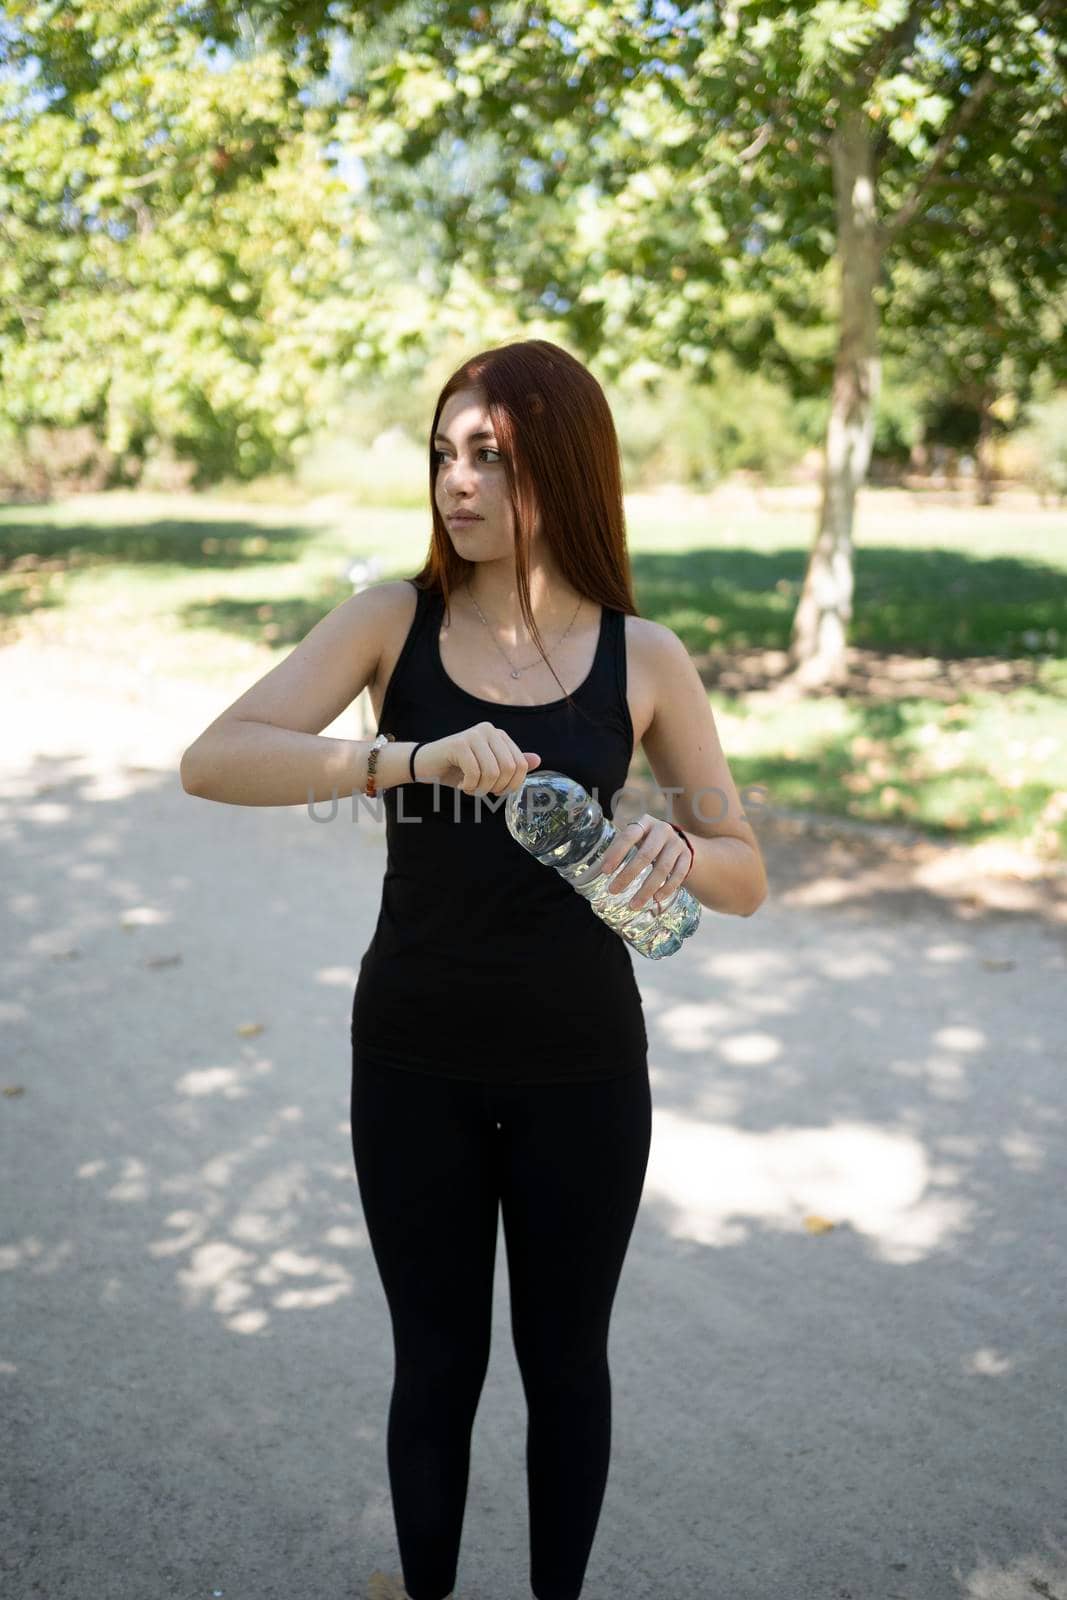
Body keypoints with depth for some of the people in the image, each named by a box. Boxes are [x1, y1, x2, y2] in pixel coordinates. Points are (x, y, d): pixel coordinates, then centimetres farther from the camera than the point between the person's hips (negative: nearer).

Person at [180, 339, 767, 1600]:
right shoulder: (395, 621, -7)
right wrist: (408, 759, -34)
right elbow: (212, 762, -20)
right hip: (415, 1063, 0)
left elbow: (745, 878, -3)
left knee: (564, 1361, 17)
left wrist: (676, 852, -26)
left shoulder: (643, 658, -7)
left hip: (581, 1068, 0)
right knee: (434, 1361, 16)